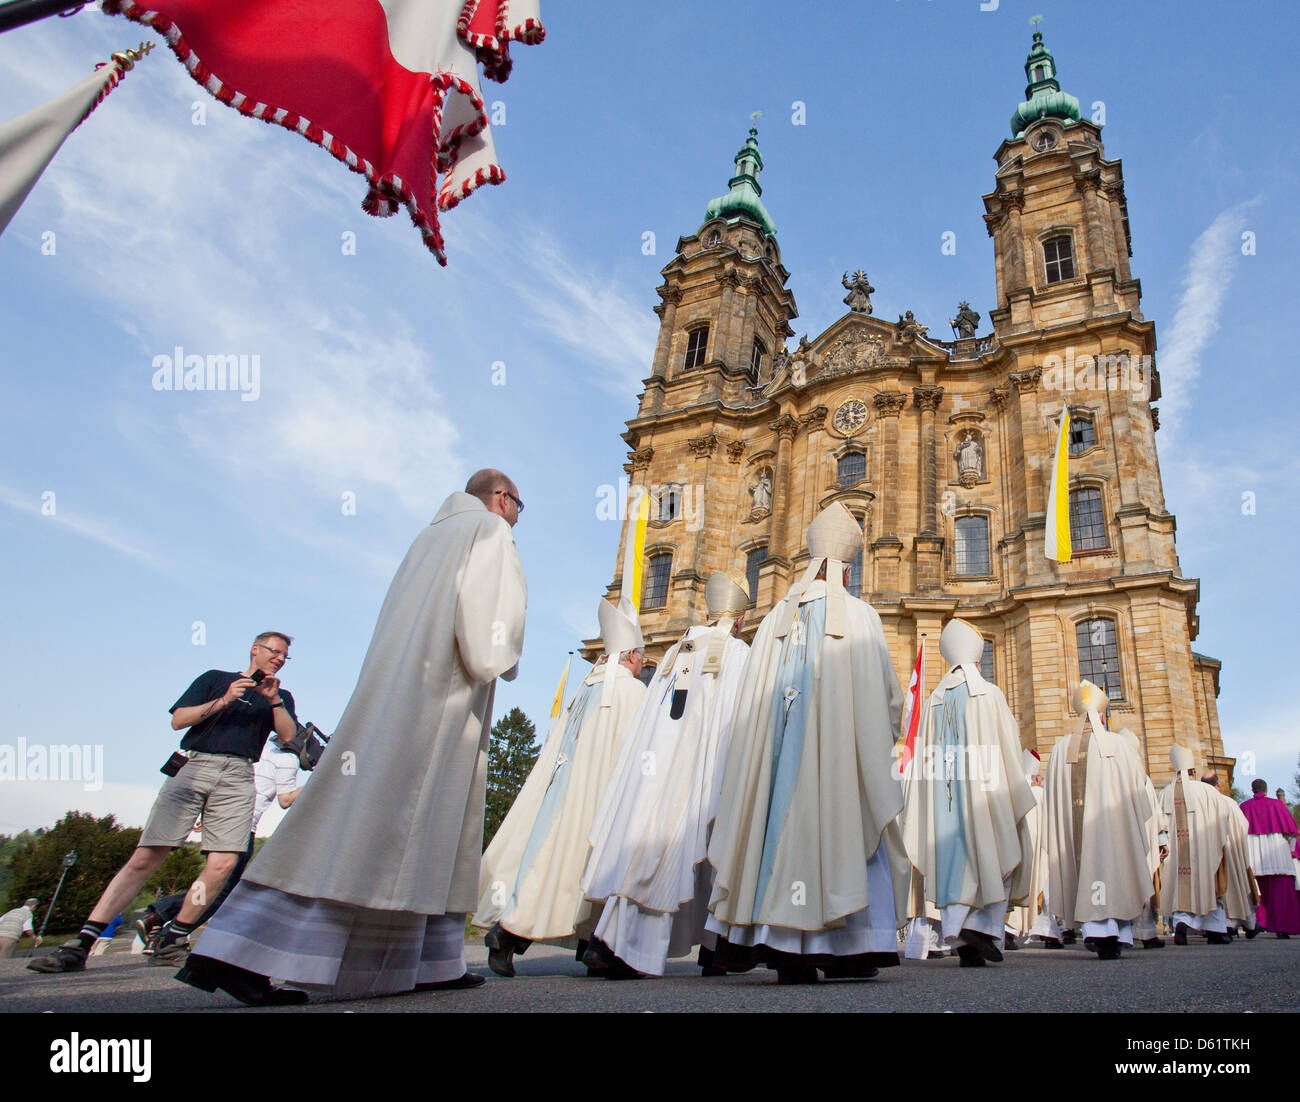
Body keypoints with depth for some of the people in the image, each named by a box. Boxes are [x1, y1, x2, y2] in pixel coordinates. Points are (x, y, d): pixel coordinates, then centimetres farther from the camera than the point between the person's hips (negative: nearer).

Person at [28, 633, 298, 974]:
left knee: (223, 863, -15)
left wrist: (274, 700, -6)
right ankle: (81, 944, -7)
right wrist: (222, 701, -3)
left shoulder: (280, 697, 23)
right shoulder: (214, 678, 20)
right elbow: (178, 719, 9)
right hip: (194, 765, -1)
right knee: (146, 857, -9)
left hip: (238, 776, 1)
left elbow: (288, 736, 7)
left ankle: (174, 937, 1)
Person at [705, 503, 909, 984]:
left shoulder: (777, 617, 10)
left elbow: (751, 698, 6)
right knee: (842, 835, 3)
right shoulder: (859, 614, 1)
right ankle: (845, 949, 3)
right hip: (842, 748, -3)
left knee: (786, 831, 4)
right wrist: (880, 734, 19)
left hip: (781, 750, 3)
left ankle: (788, 950, 3)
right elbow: (887, 693, 2)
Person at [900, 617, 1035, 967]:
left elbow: (925, 755, 7)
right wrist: (1016, 799, 1)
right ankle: (984, 925, -5)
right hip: (983, 792, -3)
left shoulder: (934, 701, 9)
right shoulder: (990, 694, -2)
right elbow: (1009, 748, -3)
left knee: (953, 859, 3)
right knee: (996, 856, 9)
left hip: (943, 795, 3)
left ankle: (960, 937, -2)